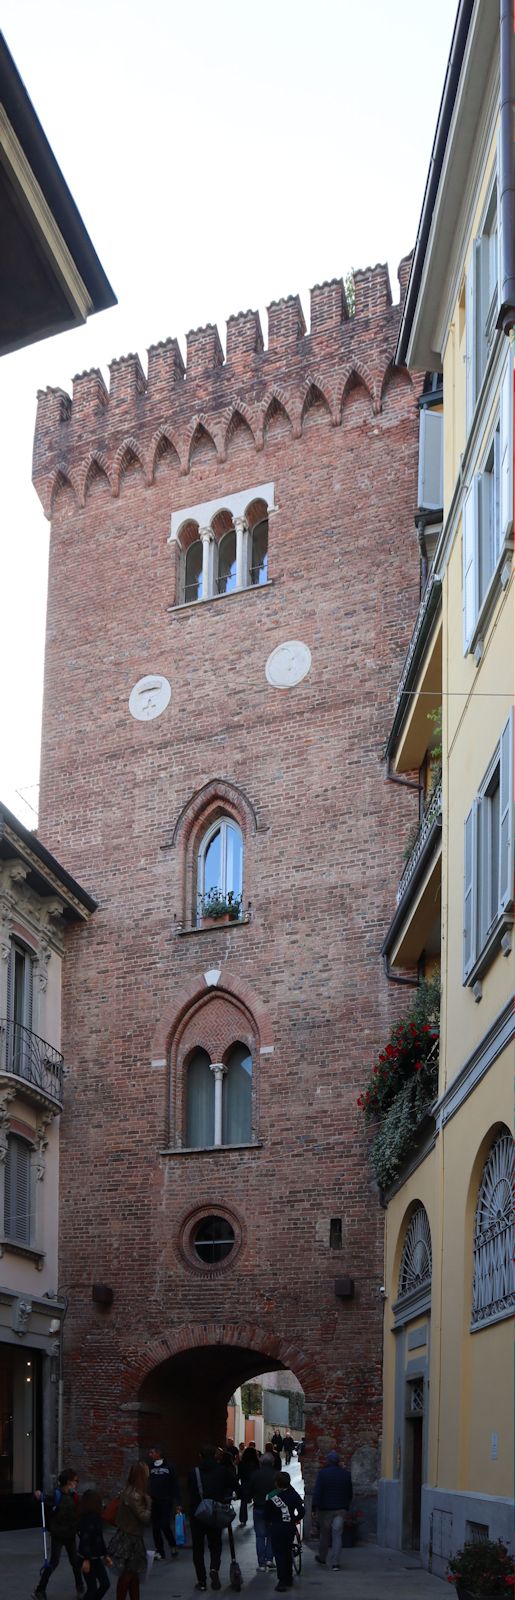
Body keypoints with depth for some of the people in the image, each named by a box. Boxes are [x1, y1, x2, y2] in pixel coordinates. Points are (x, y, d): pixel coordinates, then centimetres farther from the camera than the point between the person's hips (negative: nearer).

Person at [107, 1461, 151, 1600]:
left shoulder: (130, 1491, 3)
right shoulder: (134, 1496, -26)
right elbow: (144, 1517, -21)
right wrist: (148, 1503, -7)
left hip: (130, 1537, 9)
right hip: (129, 1539, -9)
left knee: (134, 1573, 16)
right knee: (127, 1574, 3)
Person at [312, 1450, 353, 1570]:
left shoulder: (323, 1473, -10)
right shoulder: (346, 1474, 3)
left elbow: (317, 1491, -13)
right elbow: (350, 1493, 12)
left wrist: (314, 1506, -10)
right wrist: (346, 1505, 22)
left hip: (325, 1508, -2)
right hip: (340, 1509, 2)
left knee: (324, 1534, 13)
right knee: (337, 1535, 2)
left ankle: (322, 1558, 27)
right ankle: (335, 1563, -4)